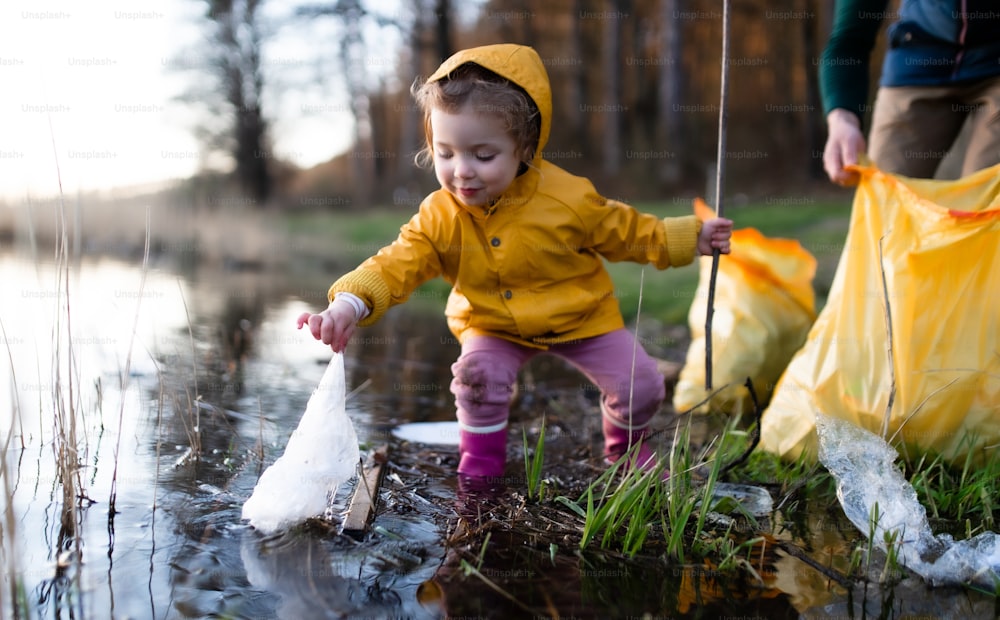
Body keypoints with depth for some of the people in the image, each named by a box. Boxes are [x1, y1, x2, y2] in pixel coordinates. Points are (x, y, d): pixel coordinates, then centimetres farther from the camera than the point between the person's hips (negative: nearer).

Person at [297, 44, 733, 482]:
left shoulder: (567, 199, -22)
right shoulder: (439, 217, -19)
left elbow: (625, 232, -7)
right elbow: (397, 265, -25)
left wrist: (691, 237, -8)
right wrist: (349, 304, -43)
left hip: (580, 317, 0)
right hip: (495, 327, 1)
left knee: (641, 386, -5)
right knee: (478, 372, -27)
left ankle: (626, 446, 30)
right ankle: (481, 458, 3)